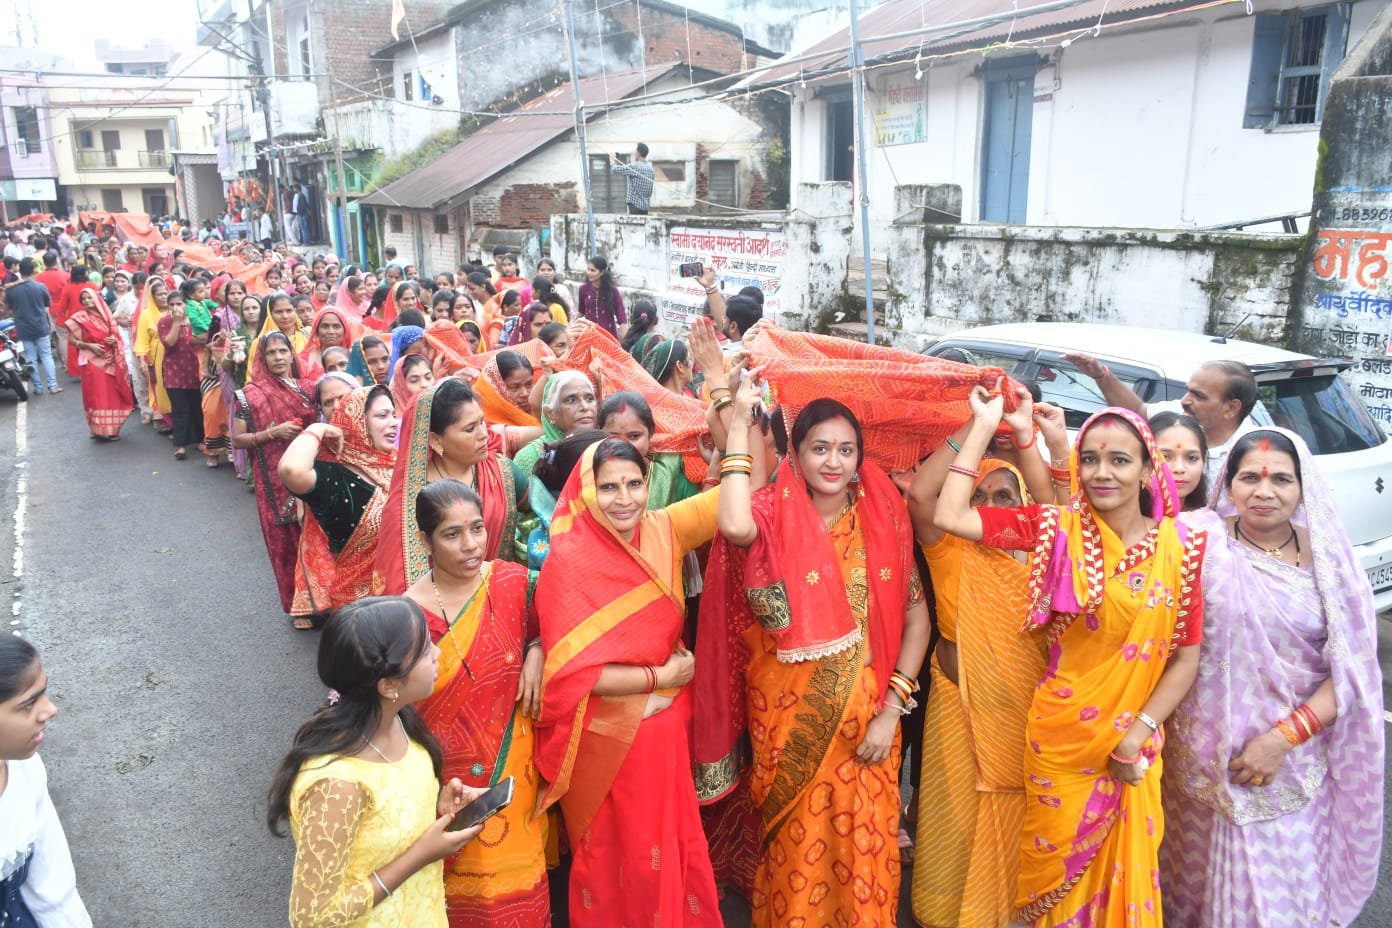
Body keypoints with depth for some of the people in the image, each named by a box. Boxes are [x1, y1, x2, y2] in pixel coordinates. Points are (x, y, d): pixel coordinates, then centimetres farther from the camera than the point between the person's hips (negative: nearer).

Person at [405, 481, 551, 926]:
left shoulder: (513, 581, -10)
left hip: (514, 762, 3)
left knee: (517, 873, 19)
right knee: (467, 880, 16)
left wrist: (536, 653, -11)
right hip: (451, 774, -2)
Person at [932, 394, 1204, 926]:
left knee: (1124, 873, 17)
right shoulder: (1058, 530, -9)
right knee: (1055, 869, 15)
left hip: (1134, 748, 1)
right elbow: (949, 517, -20)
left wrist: (1139, 734, -10)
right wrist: (984, 426, -17)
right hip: (1060, 739, -1)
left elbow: (1186, 656, -1)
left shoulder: (1181, 546, -5)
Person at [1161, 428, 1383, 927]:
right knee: (1218, 875, 13)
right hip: (1211, 753, -1)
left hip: (1298, 763, 2)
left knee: (1288, 880, 14)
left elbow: (1352, 667, -3)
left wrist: (1283, 738, -11)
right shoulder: (1200, 539, -7)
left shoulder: (1326, 555, -2)